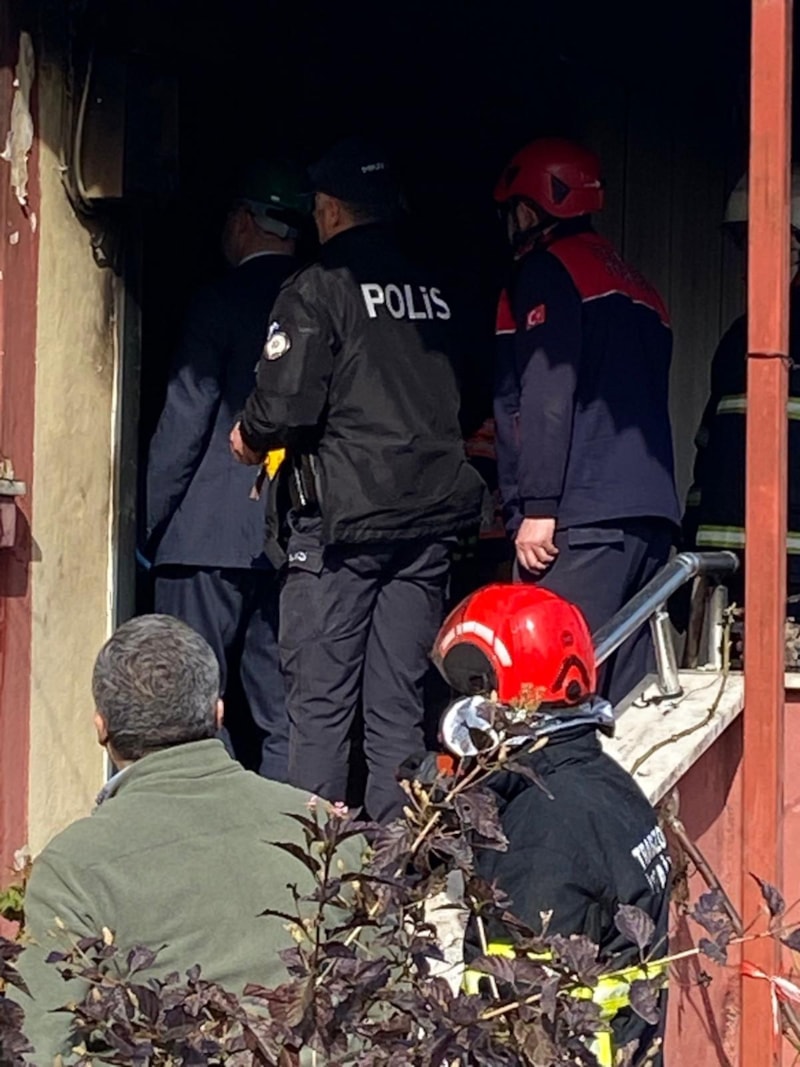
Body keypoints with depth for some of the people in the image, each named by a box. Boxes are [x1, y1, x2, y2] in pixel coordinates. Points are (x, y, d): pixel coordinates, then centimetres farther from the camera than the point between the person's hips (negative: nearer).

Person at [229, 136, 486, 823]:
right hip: (430, 517, 5)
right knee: (400, 704, 7)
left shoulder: (316, 291, -6)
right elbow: (470, 407, 17)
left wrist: (251, 437, 5)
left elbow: (286, 404, -14)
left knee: (320, 701, 0)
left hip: (343, 516, -5)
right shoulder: (437, 293, 12)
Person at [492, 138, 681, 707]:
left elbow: (548, 398, -12)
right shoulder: (633, 281, 25)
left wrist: (537, 507, -14)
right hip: (651, 512, 8)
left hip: (583, 517, -8)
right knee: (627, 691, 6)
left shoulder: (546, 271, -1)